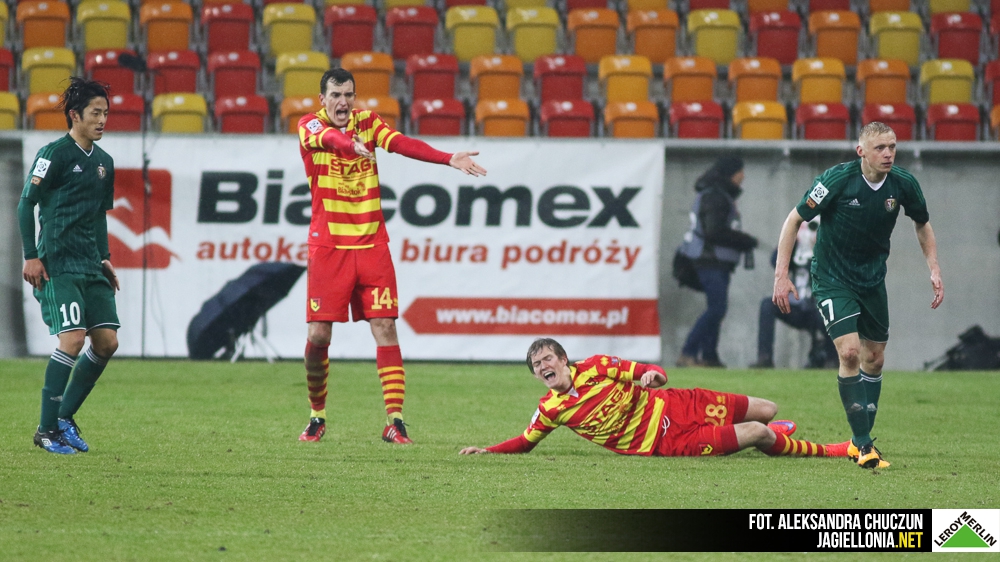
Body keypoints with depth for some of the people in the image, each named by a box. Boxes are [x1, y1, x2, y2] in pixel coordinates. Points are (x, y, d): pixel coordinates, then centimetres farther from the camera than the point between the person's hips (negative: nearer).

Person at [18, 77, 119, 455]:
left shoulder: (103, 162, 15)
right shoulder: (54, 154, -8)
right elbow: (26, 204, -7)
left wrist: (104, 259, 20)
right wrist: (31, 257, -13)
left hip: (91, 267, 8)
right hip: (58, 265, -8)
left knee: (107, 341, 2)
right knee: (73, 338, -16)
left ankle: (66, 417, 16)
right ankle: (47, 430, -7)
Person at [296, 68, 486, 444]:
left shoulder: (367, 122, 6)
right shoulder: (309, 126, -3)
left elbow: (400, 143, -11)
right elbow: (327, 137, -27)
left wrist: (448, 159, -28)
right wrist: (350, 143, -51)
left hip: (371, 243, 2)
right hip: (327, 245, -2)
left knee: (385, 326, -7)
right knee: (318, 334, -3)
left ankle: (394, 420, -8)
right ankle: (317, 416, 16)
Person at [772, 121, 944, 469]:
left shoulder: (903, 184, -10)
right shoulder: (837, 179, -22)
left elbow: (922, 224, 11)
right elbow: (794, 220, -13)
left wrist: (934, 269, 1)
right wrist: (781, 274, -17)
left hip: (873, 280, 5)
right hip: (832, 279, -5)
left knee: (874, 359, 9)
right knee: (849, 351, -19)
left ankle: (860, 442, 24)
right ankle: (863, 444, -14)